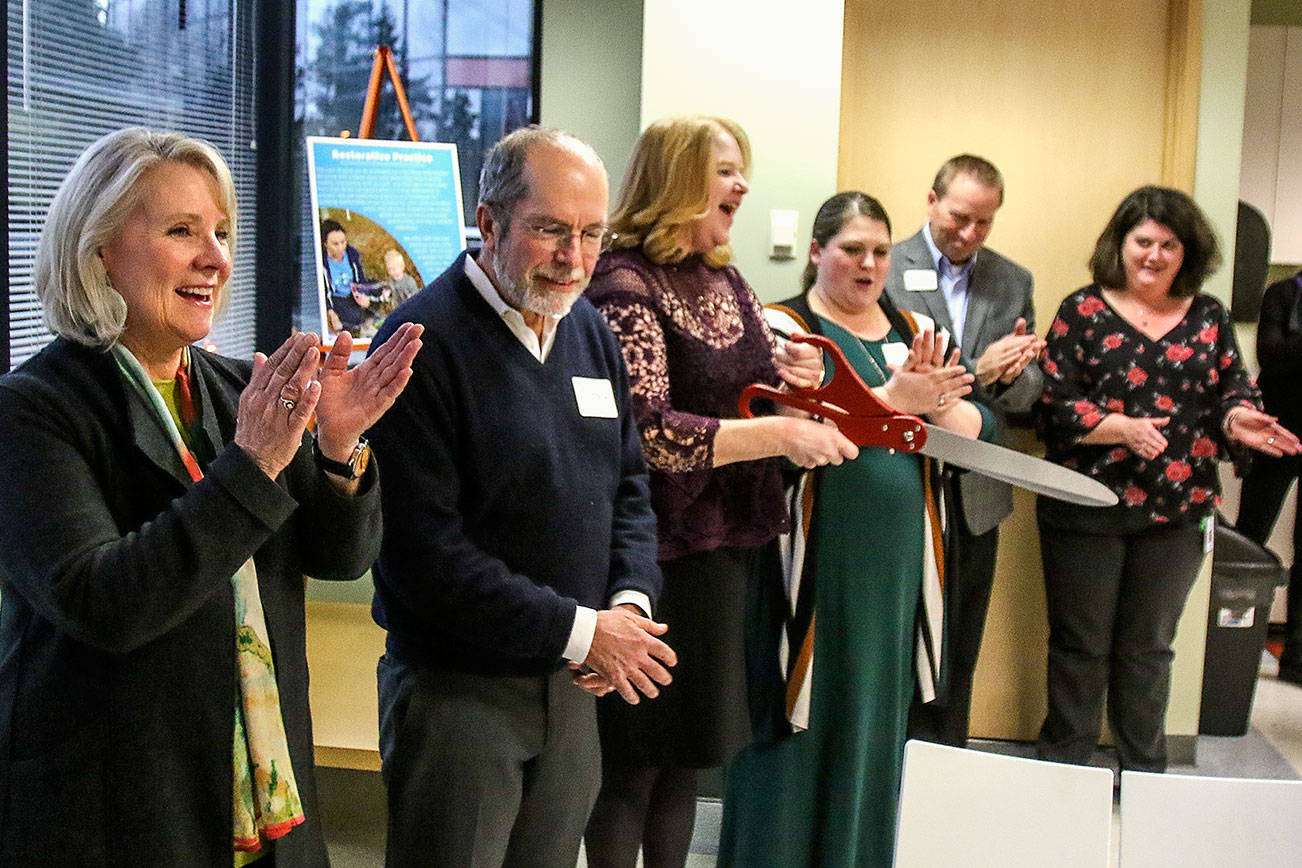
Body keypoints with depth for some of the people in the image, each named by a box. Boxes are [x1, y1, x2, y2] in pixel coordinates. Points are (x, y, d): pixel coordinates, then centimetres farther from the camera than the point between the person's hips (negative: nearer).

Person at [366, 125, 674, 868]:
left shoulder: (591, 332, 8)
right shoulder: (423, 342, -16)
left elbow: (629, 485, 14)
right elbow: (423, 542, -21)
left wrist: (631, 601, -5)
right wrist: (579, 630, -18)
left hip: (573, 684, 7)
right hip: (457, 689, -7)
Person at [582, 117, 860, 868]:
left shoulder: (727, 282, 11)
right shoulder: (626, 287, -14)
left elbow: (749, 387, 22)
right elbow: (648, 433, -24)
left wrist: (792, 376, -1)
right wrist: (781, 435, -25)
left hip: (732, 547, 8)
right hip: (663, 554, -8)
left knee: (687, 753, 17)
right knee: (636, 758, 4)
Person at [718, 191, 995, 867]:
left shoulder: (916, 331, 12)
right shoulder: (783, 327, -4)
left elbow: (979, 426, 3)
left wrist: (932, 399, -17)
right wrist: (892, 398, -27)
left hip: (896, 564, 5)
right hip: (812, 564, -5)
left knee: (873, 725, 14)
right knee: (802, 730, 3)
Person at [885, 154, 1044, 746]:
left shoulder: (1013, 282, 9)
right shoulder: (885, 270, -5)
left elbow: (1029, 391, 7)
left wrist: (1011, 375, -16)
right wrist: (976, 371, -23)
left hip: (977, 496, 4)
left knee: (960, 649, 13)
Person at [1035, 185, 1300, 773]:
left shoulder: (1208, 317, 8)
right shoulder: (1082, 312, -3)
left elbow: (1235, 388, 6)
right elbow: (1055, 403, -9)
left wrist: (1238, 419, -17)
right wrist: (1122, 427, -22)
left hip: (1176, 510, 3)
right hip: (1087, 505, -3)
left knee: (1149, 646, 15)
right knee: (1081, 642, 8)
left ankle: (1144, 769, 29)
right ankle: (1065, 763, 23)